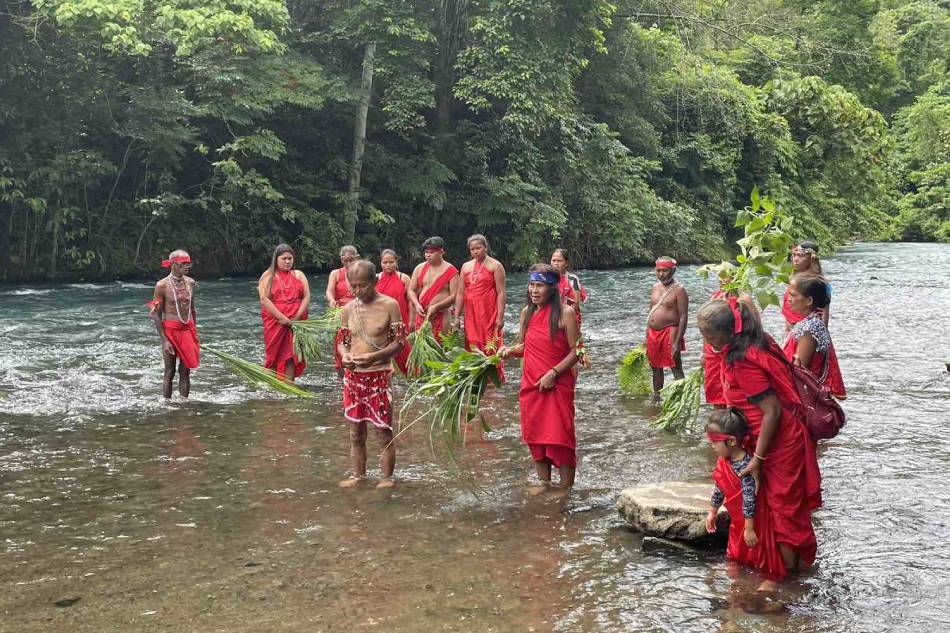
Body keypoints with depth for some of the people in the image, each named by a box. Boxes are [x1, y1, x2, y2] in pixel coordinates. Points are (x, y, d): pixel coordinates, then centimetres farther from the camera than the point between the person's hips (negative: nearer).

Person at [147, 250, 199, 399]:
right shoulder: (162, 285, -9)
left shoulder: (191, 283, 7)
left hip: (188, 330, 5)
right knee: (169, 372, 1)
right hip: (170, 330, -4)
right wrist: (164, 340, -14)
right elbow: (156, 315, -8)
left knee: (185, 371, 6)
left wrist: (194, 333, 14)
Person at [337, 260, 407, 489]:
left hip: (379, 374, -4)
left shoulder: (389, 305, -6)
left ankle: (387, 477, 12)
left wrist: (374, 356, -20)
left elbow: (400, 341, -6)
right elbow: (342, 341, 14)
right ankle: (358, 475, 23)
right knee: (356, 431, 11)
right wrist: (345, 355, -9)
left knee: (383, 431, 1)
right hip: (353, 375, 4)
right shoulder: (348, 309, 6)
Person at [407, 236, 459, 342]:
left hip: (441, 316, -4)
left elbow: (454, 296, -7)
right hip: (421, 315, 4)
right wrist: (417, 304, -7)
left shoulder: (450, 271, -2)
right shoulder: (420, 268, 12)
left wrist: (436, 307, -17)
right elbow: (411, 290, 14)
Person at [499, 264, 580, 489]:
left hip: (558, 385, -5)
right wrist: (509, 350, -4)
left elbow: (575, 351, -10)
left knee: (560, 436, -5)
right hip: (531, 384, 6)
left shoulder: (565, 313, -10)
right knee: (536, 436, 11)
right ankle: (544, 484, 25)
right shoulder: (527, 312, 7)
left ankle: (566, 489, 6)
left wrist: (553, 373, -18)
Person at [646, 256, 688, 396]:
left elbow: (683, 317, -13)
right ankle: (656, 398, 25)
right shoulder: (655, 288, 13)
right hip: (653, 333, 7)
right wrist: (647, 337, 16)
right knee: (656, 369, 15)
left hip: (669, 332, -7)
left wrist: (677, 342, -19)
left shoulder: (678, 290, -9)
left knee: (676, 369, -7)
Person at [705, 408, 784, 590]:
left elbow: (749, 498, -29)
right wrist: (712, 512, 20)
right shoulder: (723, 461, -1)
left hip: (754, 517, -9)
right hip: (737, 518, 9)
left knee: (760, 546, 5)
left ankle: (771, 578, 20)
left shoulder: (745, 466, -30)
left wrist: (749, 528, -26)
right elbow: (718, 488, 13)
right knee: (737, 545, 22)